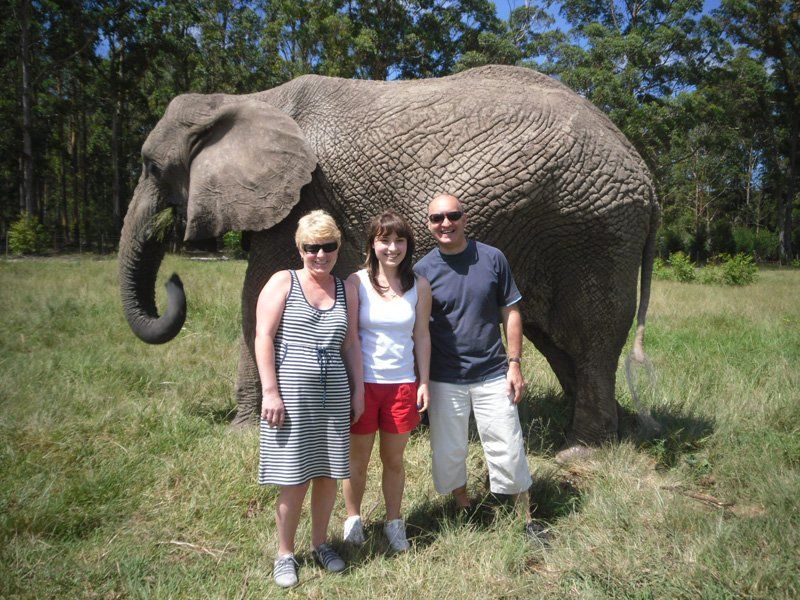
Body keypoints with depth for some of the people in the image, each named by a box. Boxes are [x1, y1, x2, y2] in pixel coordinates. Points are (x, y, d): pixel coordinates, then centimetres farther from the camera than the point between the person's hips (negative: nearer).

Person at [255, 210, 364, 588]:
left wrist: (358, 390, 10)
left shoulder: (346, 290, 11)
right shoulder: (282, 283, -1)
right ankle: (285, 553, 21)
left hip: (334, 394, 4)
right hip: (291, 393, -4)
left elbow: (351, 344, 14)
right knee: (294, 479, 0)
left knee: (328, 473, 10)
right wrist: (270, 391, -13)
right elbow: (263, 338, -7)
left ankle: (320, 543, 31)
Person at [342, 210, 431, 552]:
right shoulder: (356, 282, -6)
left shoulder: (419, 286, 2)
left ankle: (393, 523, 31)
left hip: (403, 385, 2)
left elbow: (421, 336, 6)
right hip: (363, 383, -2)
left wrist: (424, 382, 4)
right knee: (357, 459, 11)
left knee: (394, 460, 13)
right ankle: (353, 519, 32)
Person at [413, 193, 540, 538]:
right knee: (449, 452, 12)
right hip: (444, 380, 1)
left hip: (492, 374, 0)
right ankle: (464, 511, 35)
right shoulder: (422, 270, -3)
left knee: (508, 449, 6)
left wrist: (514, 363, -2)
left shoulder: (492, 259, -2)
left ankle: (527, 520, 23)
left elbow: (510, 312, 3)